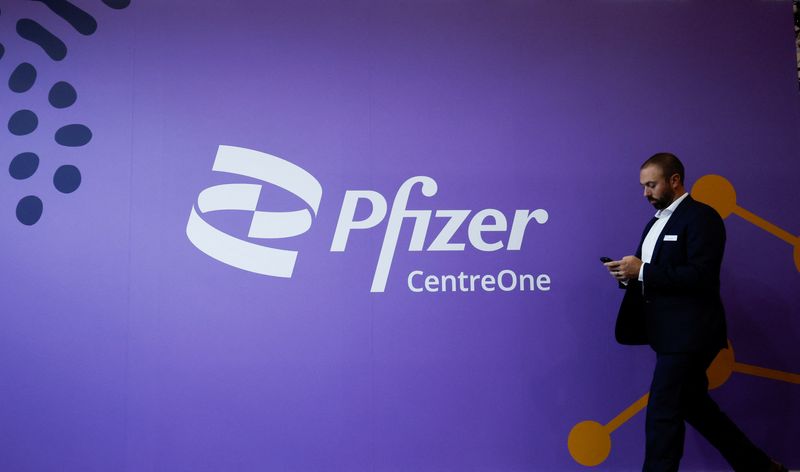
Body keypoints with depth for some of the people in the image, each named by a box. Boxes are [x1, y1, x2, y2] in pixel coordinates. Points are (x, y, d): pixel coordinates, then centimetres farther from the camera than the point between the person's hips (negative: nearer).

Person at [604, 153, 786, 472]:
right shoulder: (656, 222, 16)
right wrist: (628, 274, -2)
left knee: (662, 413, -6)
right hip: (667, 333, 9)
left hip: (688, 334, -9)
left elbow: (701, 275, -22)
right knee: (695, 406, 18)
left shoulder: (701, 217, -11)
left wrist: (642, 271, -21)